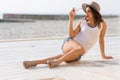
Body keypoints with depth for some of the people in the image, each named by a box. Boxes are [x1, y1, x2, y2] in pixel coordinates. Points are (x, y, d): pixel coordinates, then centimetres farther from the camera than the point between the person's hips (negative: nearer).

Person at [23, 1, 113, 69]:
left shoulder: (102, 24, 8)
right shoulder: (82, 23, 8)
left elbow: (101, 39, 17)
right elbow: (71, 35, -4)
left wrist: (103, 55, 23)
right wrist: (71, 19, -10)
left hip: (77, 55, 1)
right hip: (69, 44, -1)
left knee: (63, 58, -32)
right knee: (81, 49, -37)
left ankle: (35, 62, -41)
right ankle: (53, 62, -44)